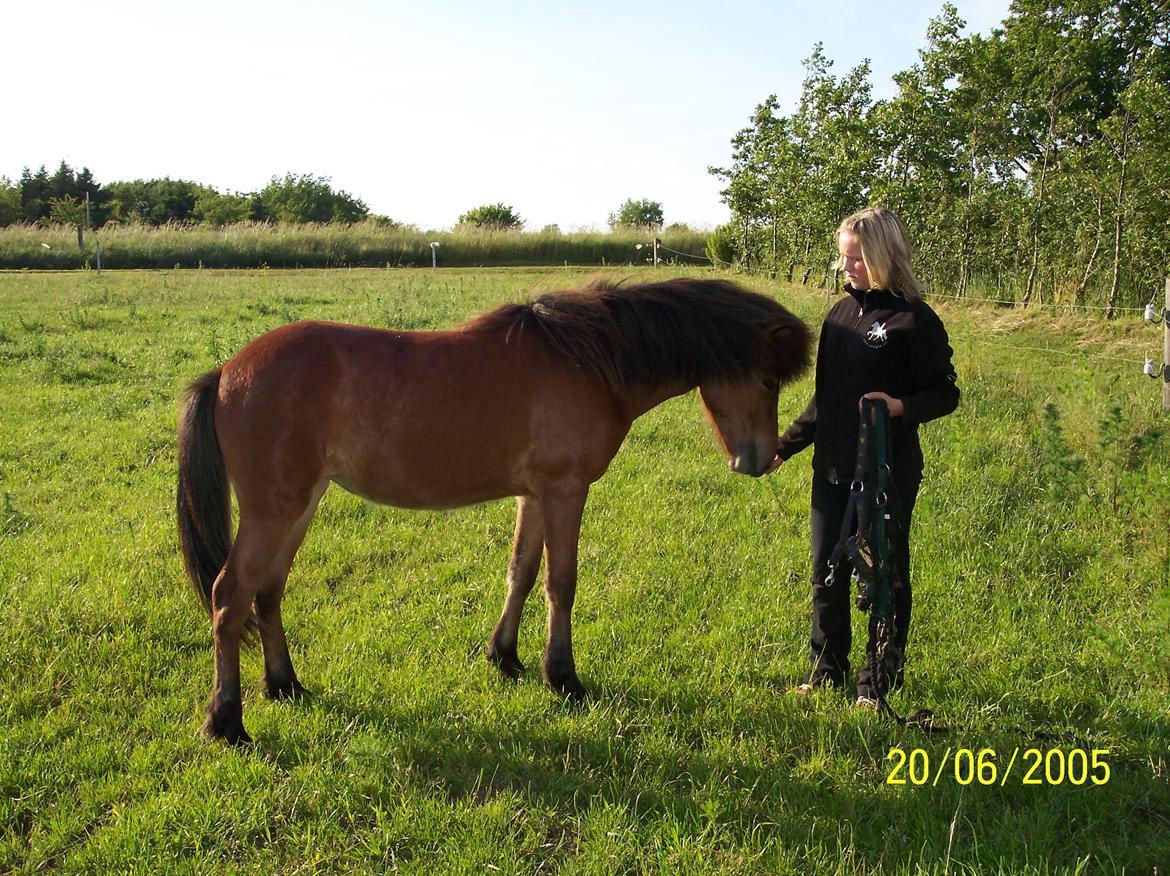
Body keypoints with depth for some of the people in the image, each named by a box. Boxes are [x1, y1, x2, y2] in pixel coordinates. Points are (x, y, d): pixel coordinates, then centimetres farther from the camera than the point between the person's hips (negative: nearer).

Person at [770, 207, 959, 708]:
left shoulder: (914, 320, -11)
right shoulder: (841, 313, 10)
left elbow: (945, 394, -10)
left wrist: (902, 407, -29)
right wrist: (785, 447, 16)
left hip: (888, 475, -6)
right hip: (832, 470, 7)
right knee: (826, 576, 14)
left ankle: (878, 684, 20)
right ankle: (826, 670, 30)